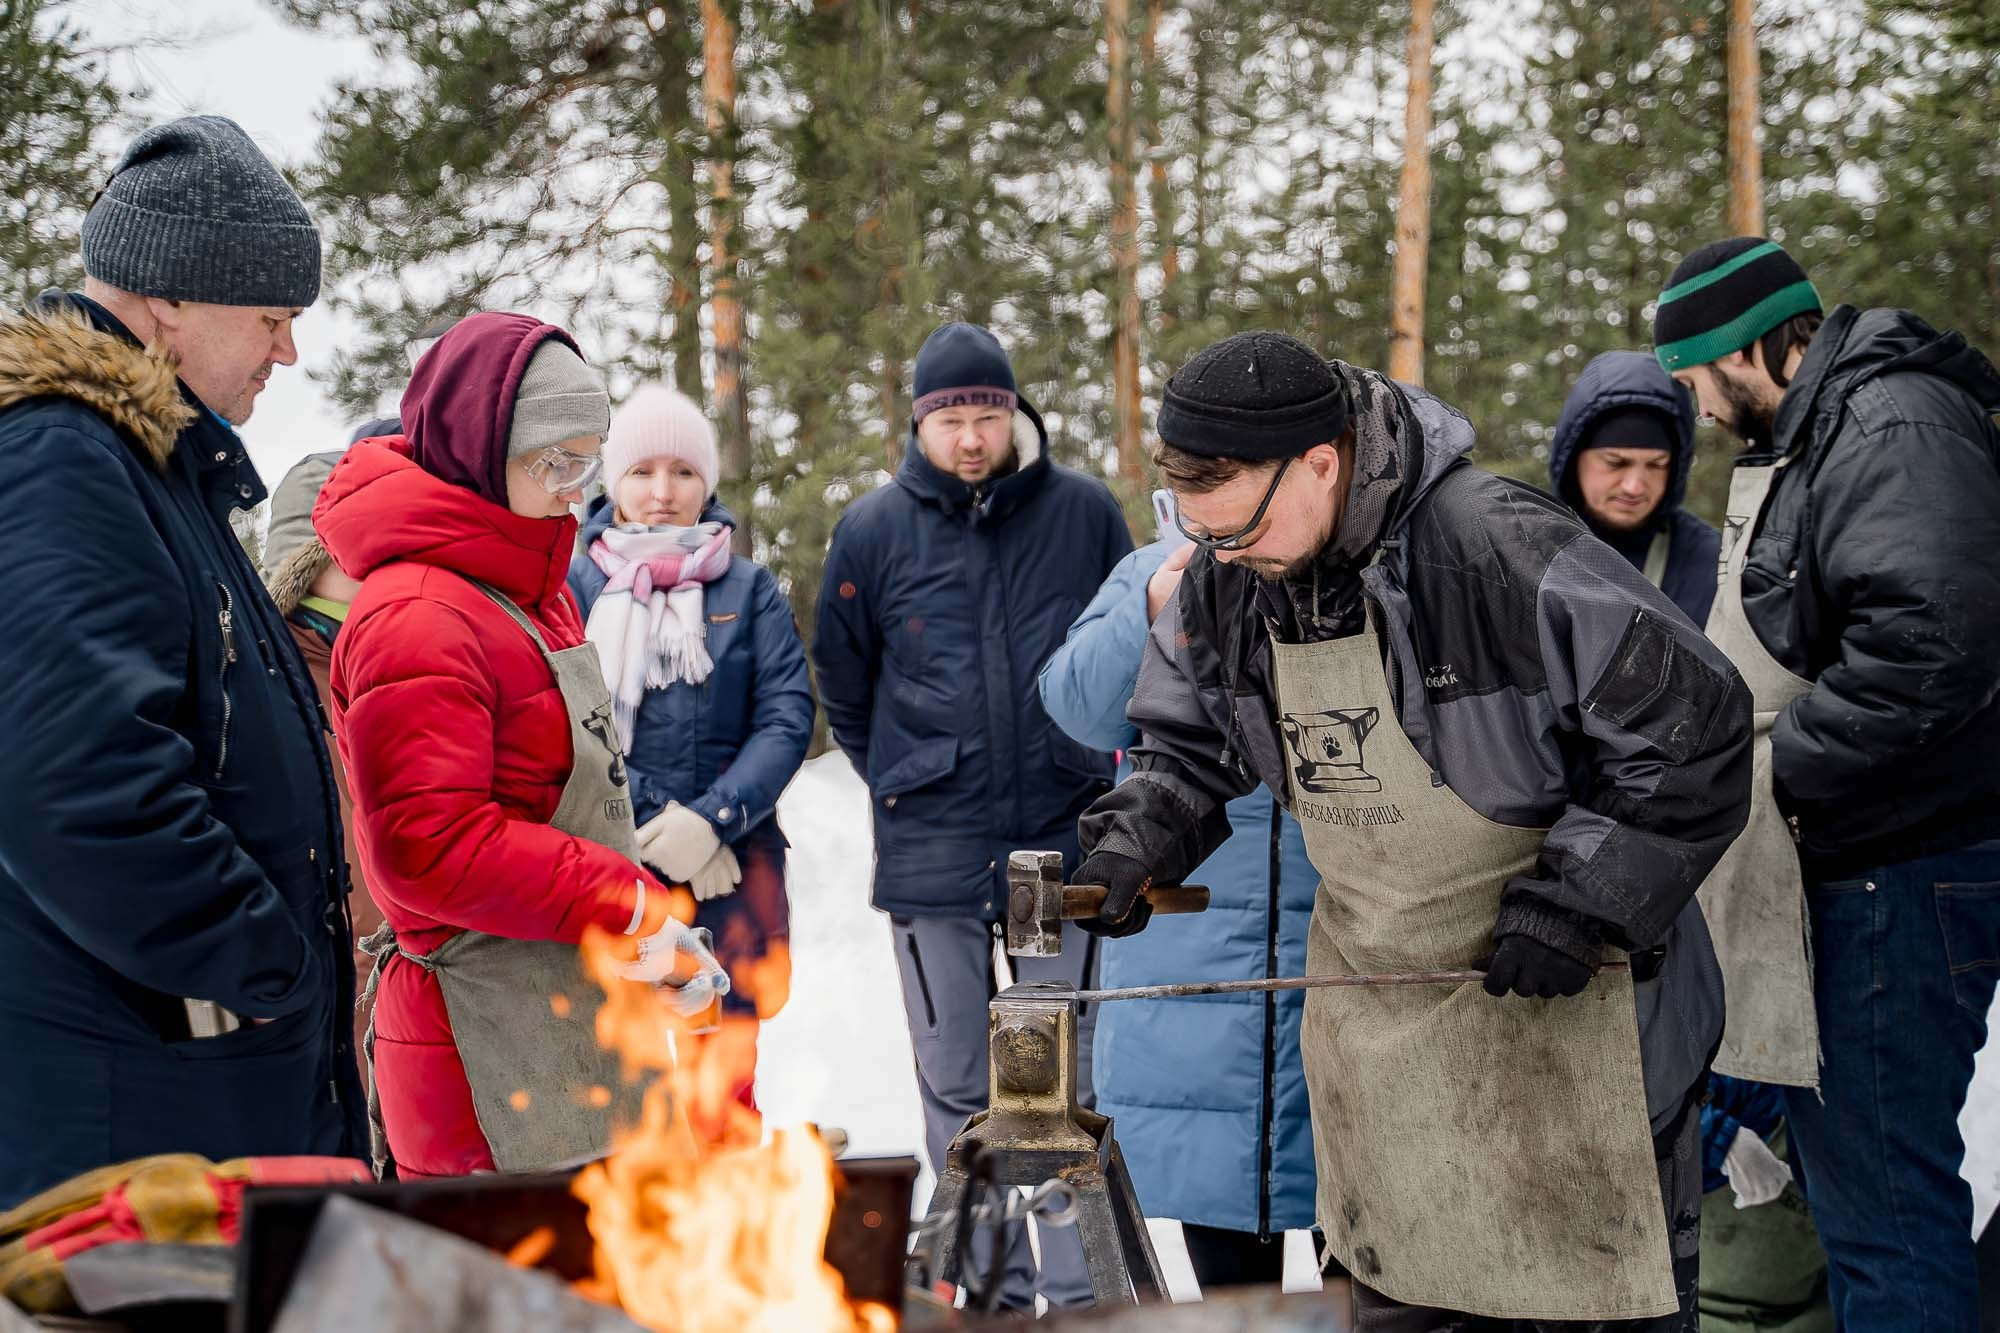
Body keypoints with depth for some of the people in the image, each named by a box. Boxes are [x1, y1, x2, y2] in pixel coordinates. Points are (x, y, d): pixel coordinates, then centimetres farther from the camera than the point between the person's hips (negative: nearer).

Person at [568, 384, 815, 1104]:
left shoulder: (750, 590, 9)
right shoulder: (572, 585, 4)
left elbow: (788, 718, 0)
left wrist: (711, 821, -14)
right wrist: (650, 824, -12)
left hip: (732, 867, 1)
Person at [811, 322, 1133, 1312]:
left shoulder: (1084, 513, -1)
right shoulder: (874, 530, 0)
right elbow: (844, 690, 13)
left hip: (1064, 839, -1)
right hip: (932, 855, 1)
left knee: (1069, 1081, 4)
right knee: (959, 1089, 7)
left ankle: (1081, 1291, 11)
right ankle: (996, 1289, 18)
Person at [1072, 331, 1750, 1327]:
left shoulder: (1505, 552, -26)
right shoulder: (1224, 582, -5)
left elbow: (1695, 735, -20)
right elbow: (1187, 742, 14)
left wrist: (1579, 904, -20)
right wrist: (1134, 844, -6)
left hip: (1555, 986, -6)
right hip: (1370, 994, 6)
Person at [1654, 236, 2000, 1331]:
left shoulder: (1895, 429, -17)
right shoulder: (1801, 438, 16)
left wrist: (1784, 771, -21)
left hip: (1901, 870, -11)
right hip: (1833, 864, 11)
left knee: (1880, 1194, -7)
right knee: (1841, 1166, 21)